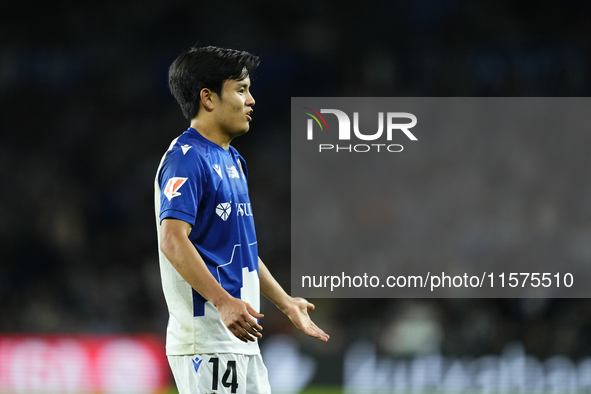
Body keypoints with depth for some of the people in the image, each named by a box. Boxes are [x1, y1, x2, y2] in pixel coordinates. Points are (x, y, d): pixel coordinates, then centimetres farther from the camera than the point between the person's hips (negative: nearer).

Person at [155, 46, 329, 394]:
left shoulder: (232, 159, 19)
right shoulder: (187, 159, -12)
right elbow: (172, 240, -24)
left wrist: (285, 303, 28)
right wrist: (223, 302, -32)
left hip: (242, 338, 10)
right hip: (205, 342, -10)